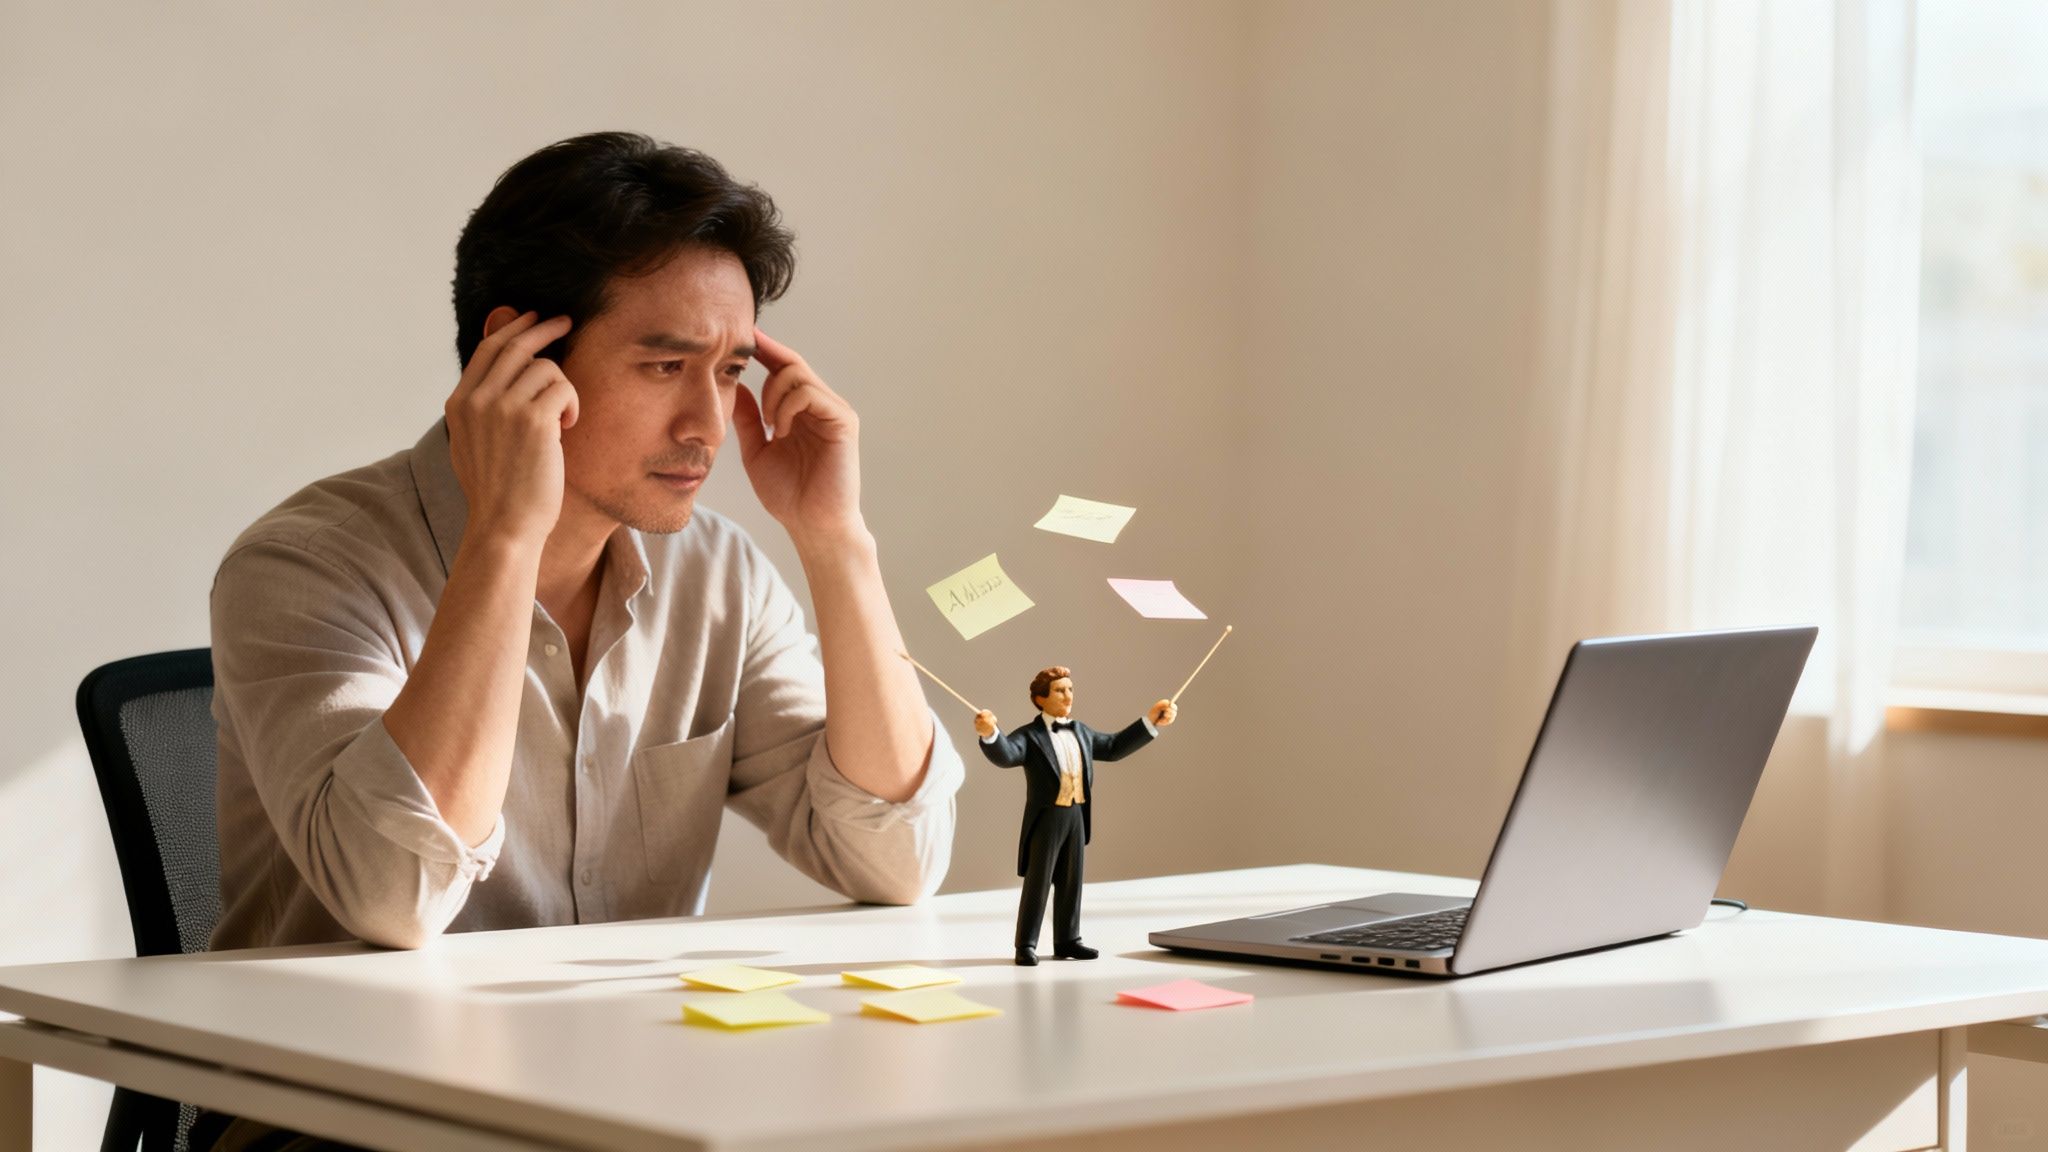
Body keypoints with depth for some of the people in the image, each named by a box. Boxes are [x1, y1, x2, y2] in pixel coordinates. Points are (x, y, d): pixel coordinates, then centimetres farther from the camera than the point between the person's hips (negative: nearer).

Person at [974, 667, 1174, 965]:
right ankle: (1026, 945, 2)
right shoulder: (1030, 736, -8)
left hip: (1076, 816, 6)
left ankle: (1067, 941, 18)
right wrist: (989, 735, -50)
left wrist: (1150, 721, 18)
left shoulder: (1081, 732, 14)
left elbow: (1114, 747, 23)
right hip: (1046, 817, -6)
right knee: (1037, 882, -4)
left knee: (1070, 881, 10)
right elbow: (1005, 755, -27)